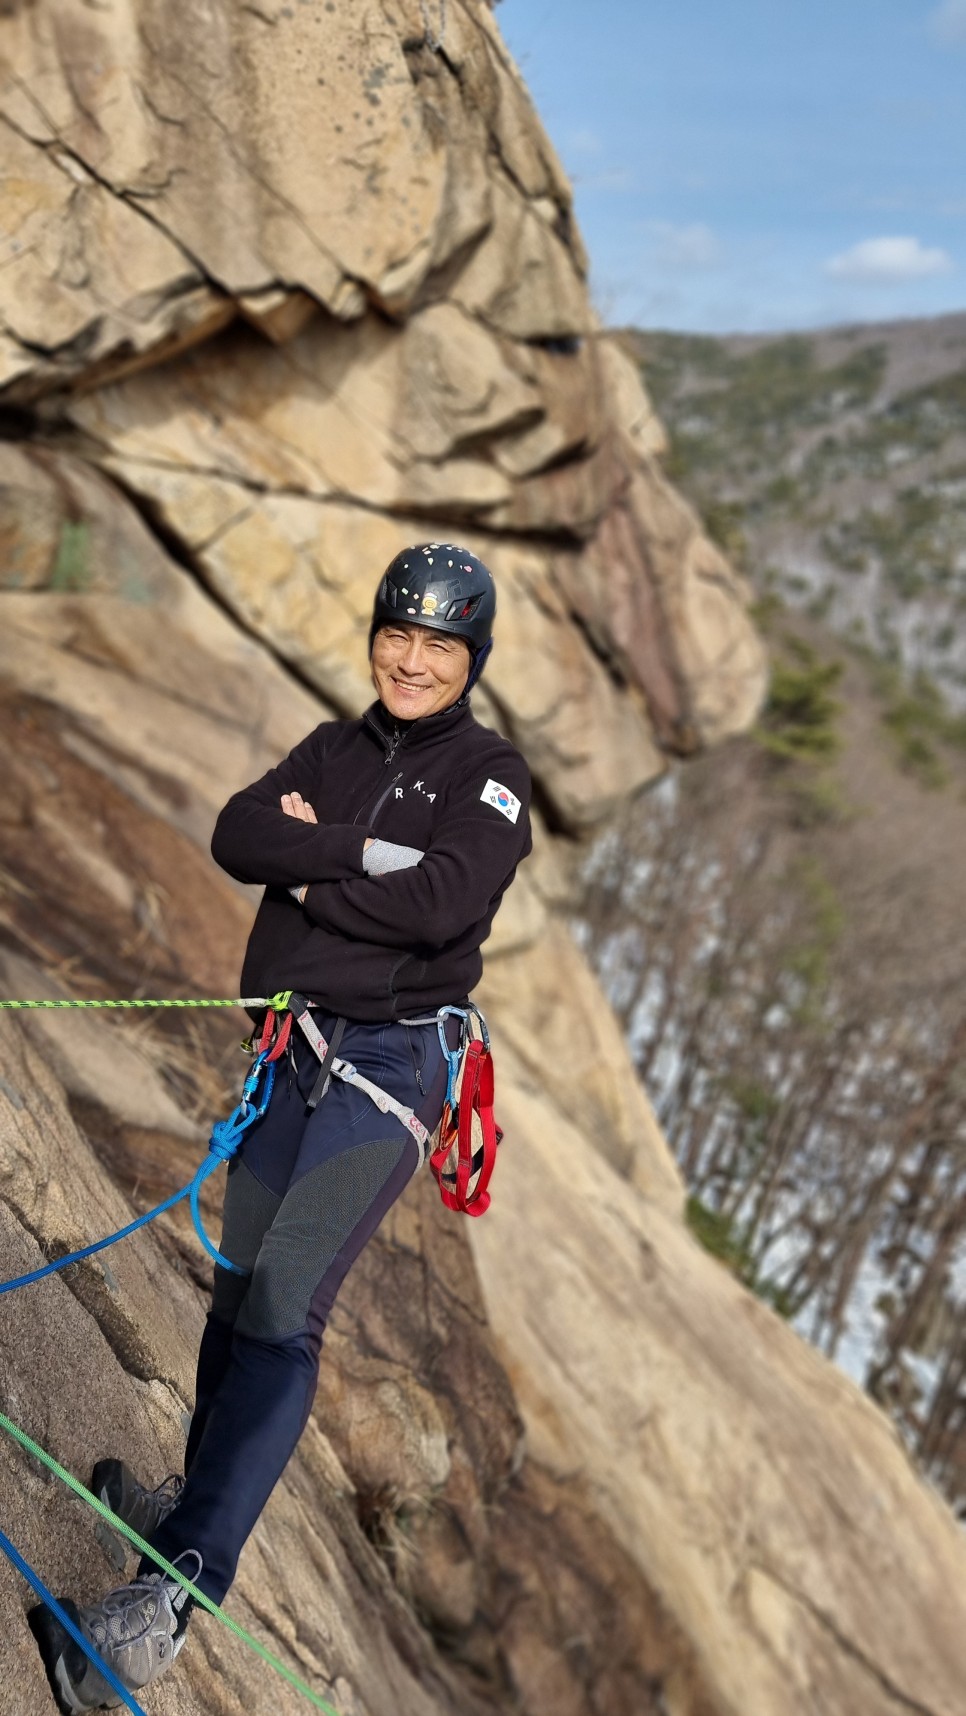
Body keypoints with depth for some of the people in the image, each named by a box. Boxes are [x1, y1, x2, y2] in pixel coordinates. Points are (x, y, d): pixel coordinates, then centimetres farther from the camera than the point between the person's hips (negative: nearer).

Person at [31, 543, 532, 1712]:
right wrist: (363, 849, -16)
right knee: (241, 1287, 14)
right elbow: (235, 837, -2)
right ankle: (199, 1501, 33)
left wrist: (310, 876, -9)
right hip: (291, 1052, 6)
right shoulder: (333, 750, 13)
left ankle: (168, 1598, -19)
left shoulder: (490, 773, -3)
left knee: (280, 1311, -16)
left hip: (392, 1061, -6)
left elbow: (442, 903, -19)